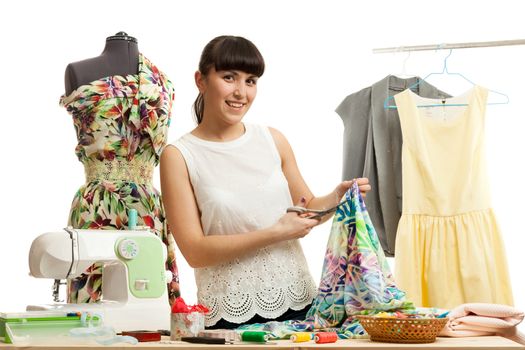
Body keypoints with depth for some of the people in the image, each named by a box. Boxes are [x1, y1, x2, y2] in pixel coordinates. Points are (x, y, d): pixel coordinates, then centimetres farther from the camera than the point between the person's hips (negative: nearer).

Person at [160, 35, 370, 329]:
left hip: (299, 301, 4)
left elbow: (307, 207, 16)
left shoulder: (274, 140, 4)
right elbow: (195, 252, -12)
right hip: (229, 313, -3)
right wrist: (275, 234, -17)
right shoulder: (179, 156, -6)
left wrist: (337, 197, -5)